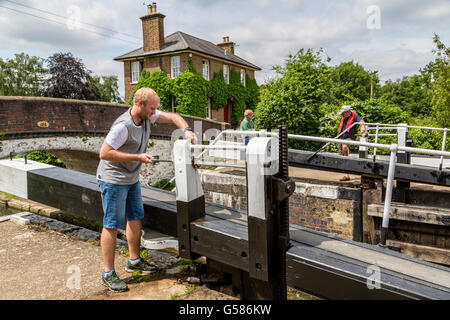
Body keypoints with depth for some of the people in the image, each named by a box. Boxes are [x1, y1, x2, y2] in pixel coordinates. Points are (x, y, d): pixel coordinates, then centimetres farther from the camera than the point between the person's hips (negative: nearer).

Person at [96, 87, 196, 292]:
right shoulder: (123, 126, -27)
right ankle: (108, 274, 10)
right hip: (113, 180, -9)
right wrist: (138, 157, -26)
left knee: (135, 219, 15)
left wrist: (186, 130, -15)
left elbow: (172, 117, 5)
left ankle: (134, 261, 32)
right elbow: (104, 153, -27)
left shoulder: (147, 116, -3)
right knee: (112, 226, -2)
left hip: (132, 178, 9)